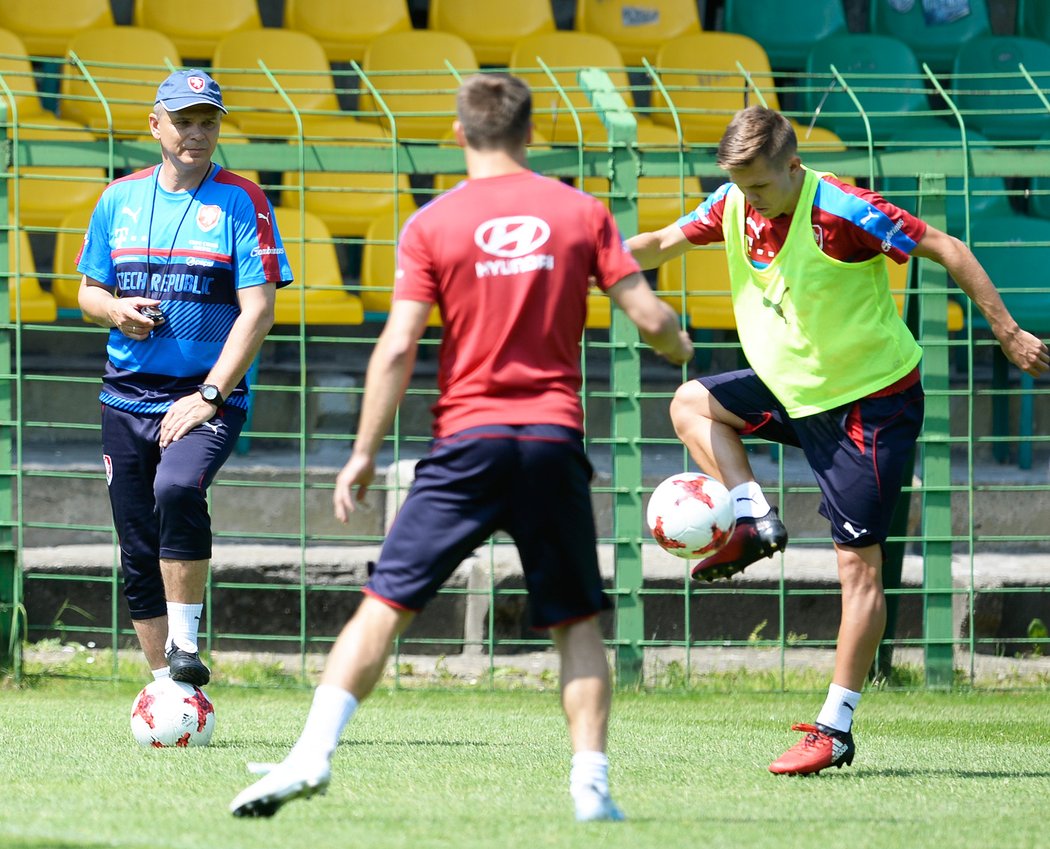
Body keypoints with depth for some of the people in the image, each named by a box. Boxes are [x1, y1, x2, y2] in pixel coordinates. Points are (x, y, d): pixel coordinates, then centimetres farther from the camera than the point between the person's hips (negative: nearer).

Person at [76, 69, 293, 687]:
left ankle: (186, 645, -22)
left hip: (210, 396, -5)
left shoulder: (242, 202, -3)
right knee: (138, 554, 4)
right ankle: (165, 684, 16)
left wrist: (208, 396, -17)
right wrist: (114, 310, -7)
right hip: (127, 397, 5)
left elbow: (258, 310, -8)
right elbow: (89, 292, 19)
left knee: (178, 489, -32)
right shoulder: (119, 200, 10)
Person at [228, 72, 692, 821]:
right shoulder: (583, 213, 4)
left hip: (469, 442, -1)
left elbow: (397, 348, -6)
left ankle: (314, 752, -9)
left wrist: (365, 451, 1)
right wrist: (680, 347, 24)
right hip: (556, 437, 1)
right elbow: (649, 317, 1)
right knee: (577, 622, 11)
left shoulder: (432, 225, -1)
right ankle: (592, 783, 2)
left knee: (386, 603, 1)